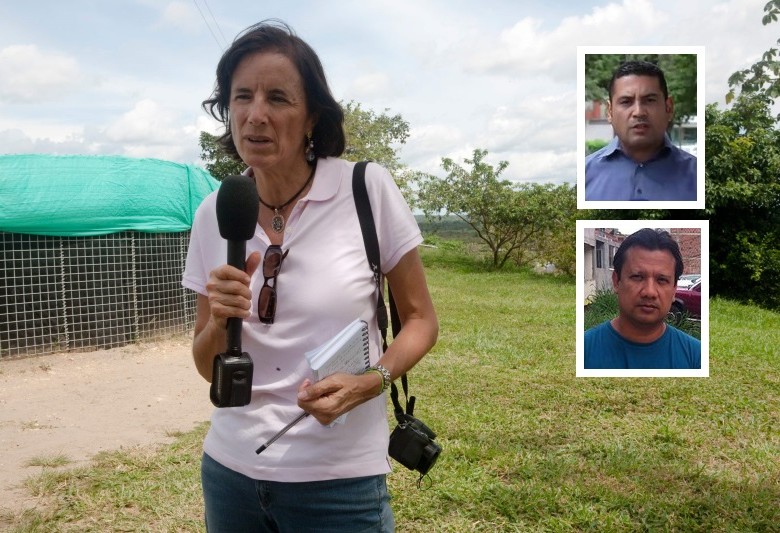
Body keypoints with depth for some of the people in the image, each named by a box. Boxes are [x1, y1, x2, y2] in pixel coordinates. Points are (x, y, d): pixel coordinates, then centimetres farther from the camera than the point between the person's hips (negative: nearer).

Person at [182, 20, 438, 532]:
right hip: (229, 469, 4)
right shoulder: (213, 214, -2)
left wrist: (370, 382, -20)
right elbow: (209, 369, 3)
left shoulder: (369, 189, -12)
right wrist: (220, 319, -17)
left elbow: (421, 319, -3)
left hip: (339, 479, -3)